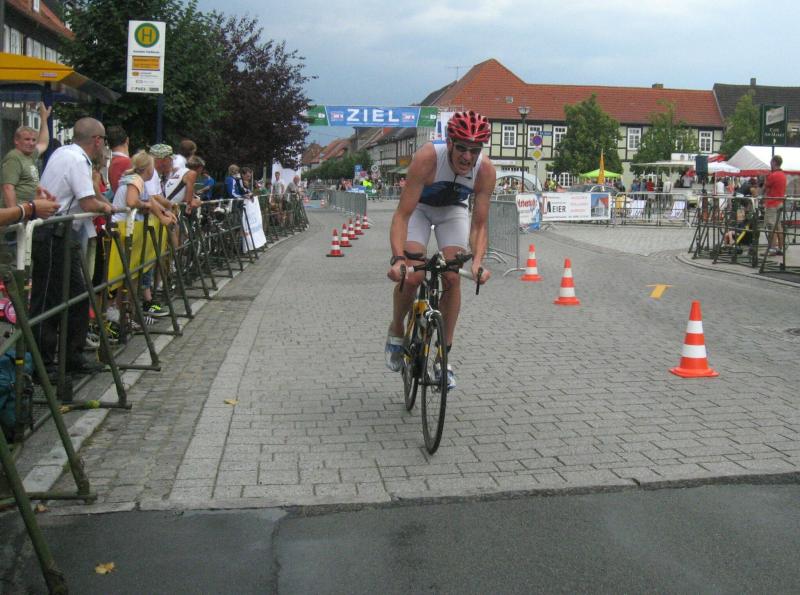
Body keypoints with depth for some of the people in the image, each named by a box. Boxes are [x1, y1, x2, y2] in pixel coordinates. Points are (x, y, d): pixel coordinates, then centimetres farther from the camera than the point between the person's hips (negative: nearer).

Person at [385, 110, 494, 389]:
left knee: (453, 278, -13)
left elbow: (479, 225, -23)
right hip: (419, 208, -2)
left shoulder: (486, 171, -28)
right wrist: (397, 258, -50)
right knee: (411, 276, -20)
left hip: (453, 210, 3)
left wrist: (478, 262, -40)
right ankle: (396, 332, 9)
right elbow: (402, 215, -38)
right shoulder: (426, 159, -38)